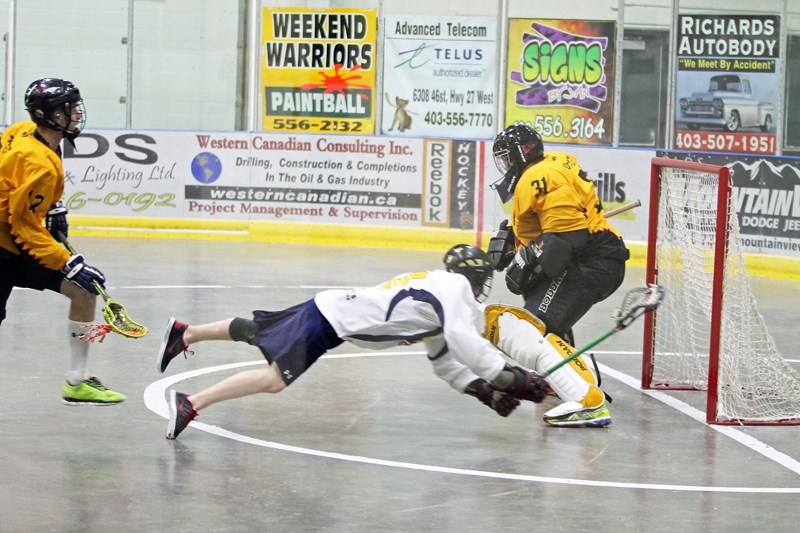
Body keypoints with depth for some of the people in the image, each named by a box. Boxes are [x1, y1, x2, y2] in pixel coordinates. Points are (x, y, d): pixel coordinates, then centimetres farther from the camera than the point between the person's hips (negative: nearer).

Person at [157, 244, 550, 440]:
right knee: (277, 377, -22)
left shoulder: (441, 303, 17)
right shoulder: (455, 286, -13)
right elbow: (465, 344, -28)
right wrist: (512, 377, -23)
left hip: (335, 310, 10)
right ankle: (190, 404, -25)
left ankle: (184, 333, 35)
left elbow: (444, 362, 16)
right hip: (330, 317, -10)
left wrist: (485, 391, 6)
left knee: (251, 332, 21)